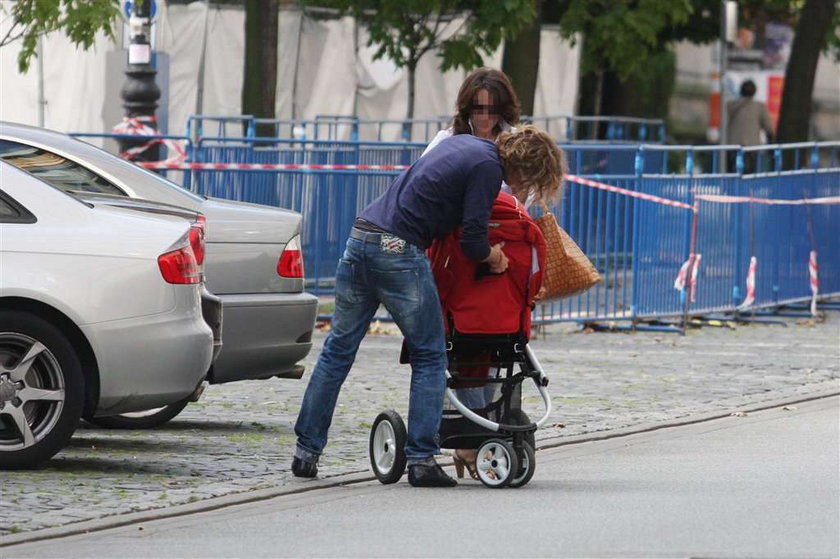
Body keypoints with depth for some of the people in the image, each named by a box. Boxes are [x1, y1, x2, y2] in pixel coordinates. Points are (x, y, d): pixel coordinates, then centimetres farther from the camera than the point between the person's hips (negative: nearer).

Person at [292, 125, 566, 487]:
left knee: (339, 349, 11)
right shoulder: (487, 167, -7)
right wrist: (495, 258, 12)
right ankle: (421, 460, 0)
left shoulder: (465, 144, 20)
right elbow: (472, 243, -9)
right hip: (399, 250, -8)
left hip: (360, 237, 8)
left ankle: (306, 451, 11)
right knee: (429, 357, 4)